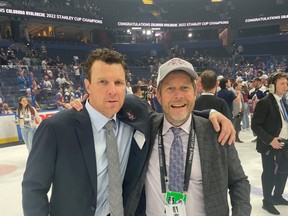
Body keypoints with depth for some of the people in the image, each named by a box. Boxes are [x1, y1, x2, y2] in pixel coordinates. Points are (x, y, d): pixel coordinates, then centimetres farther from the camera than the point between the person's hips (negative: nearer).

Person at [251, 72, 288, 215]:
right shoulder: (264, 103, -16)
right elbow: (255, 125, -18)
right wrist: (270, 140, -23)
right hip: (270, 145, -8)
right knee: (269, 174, 5)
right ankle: (267, 202, 24)